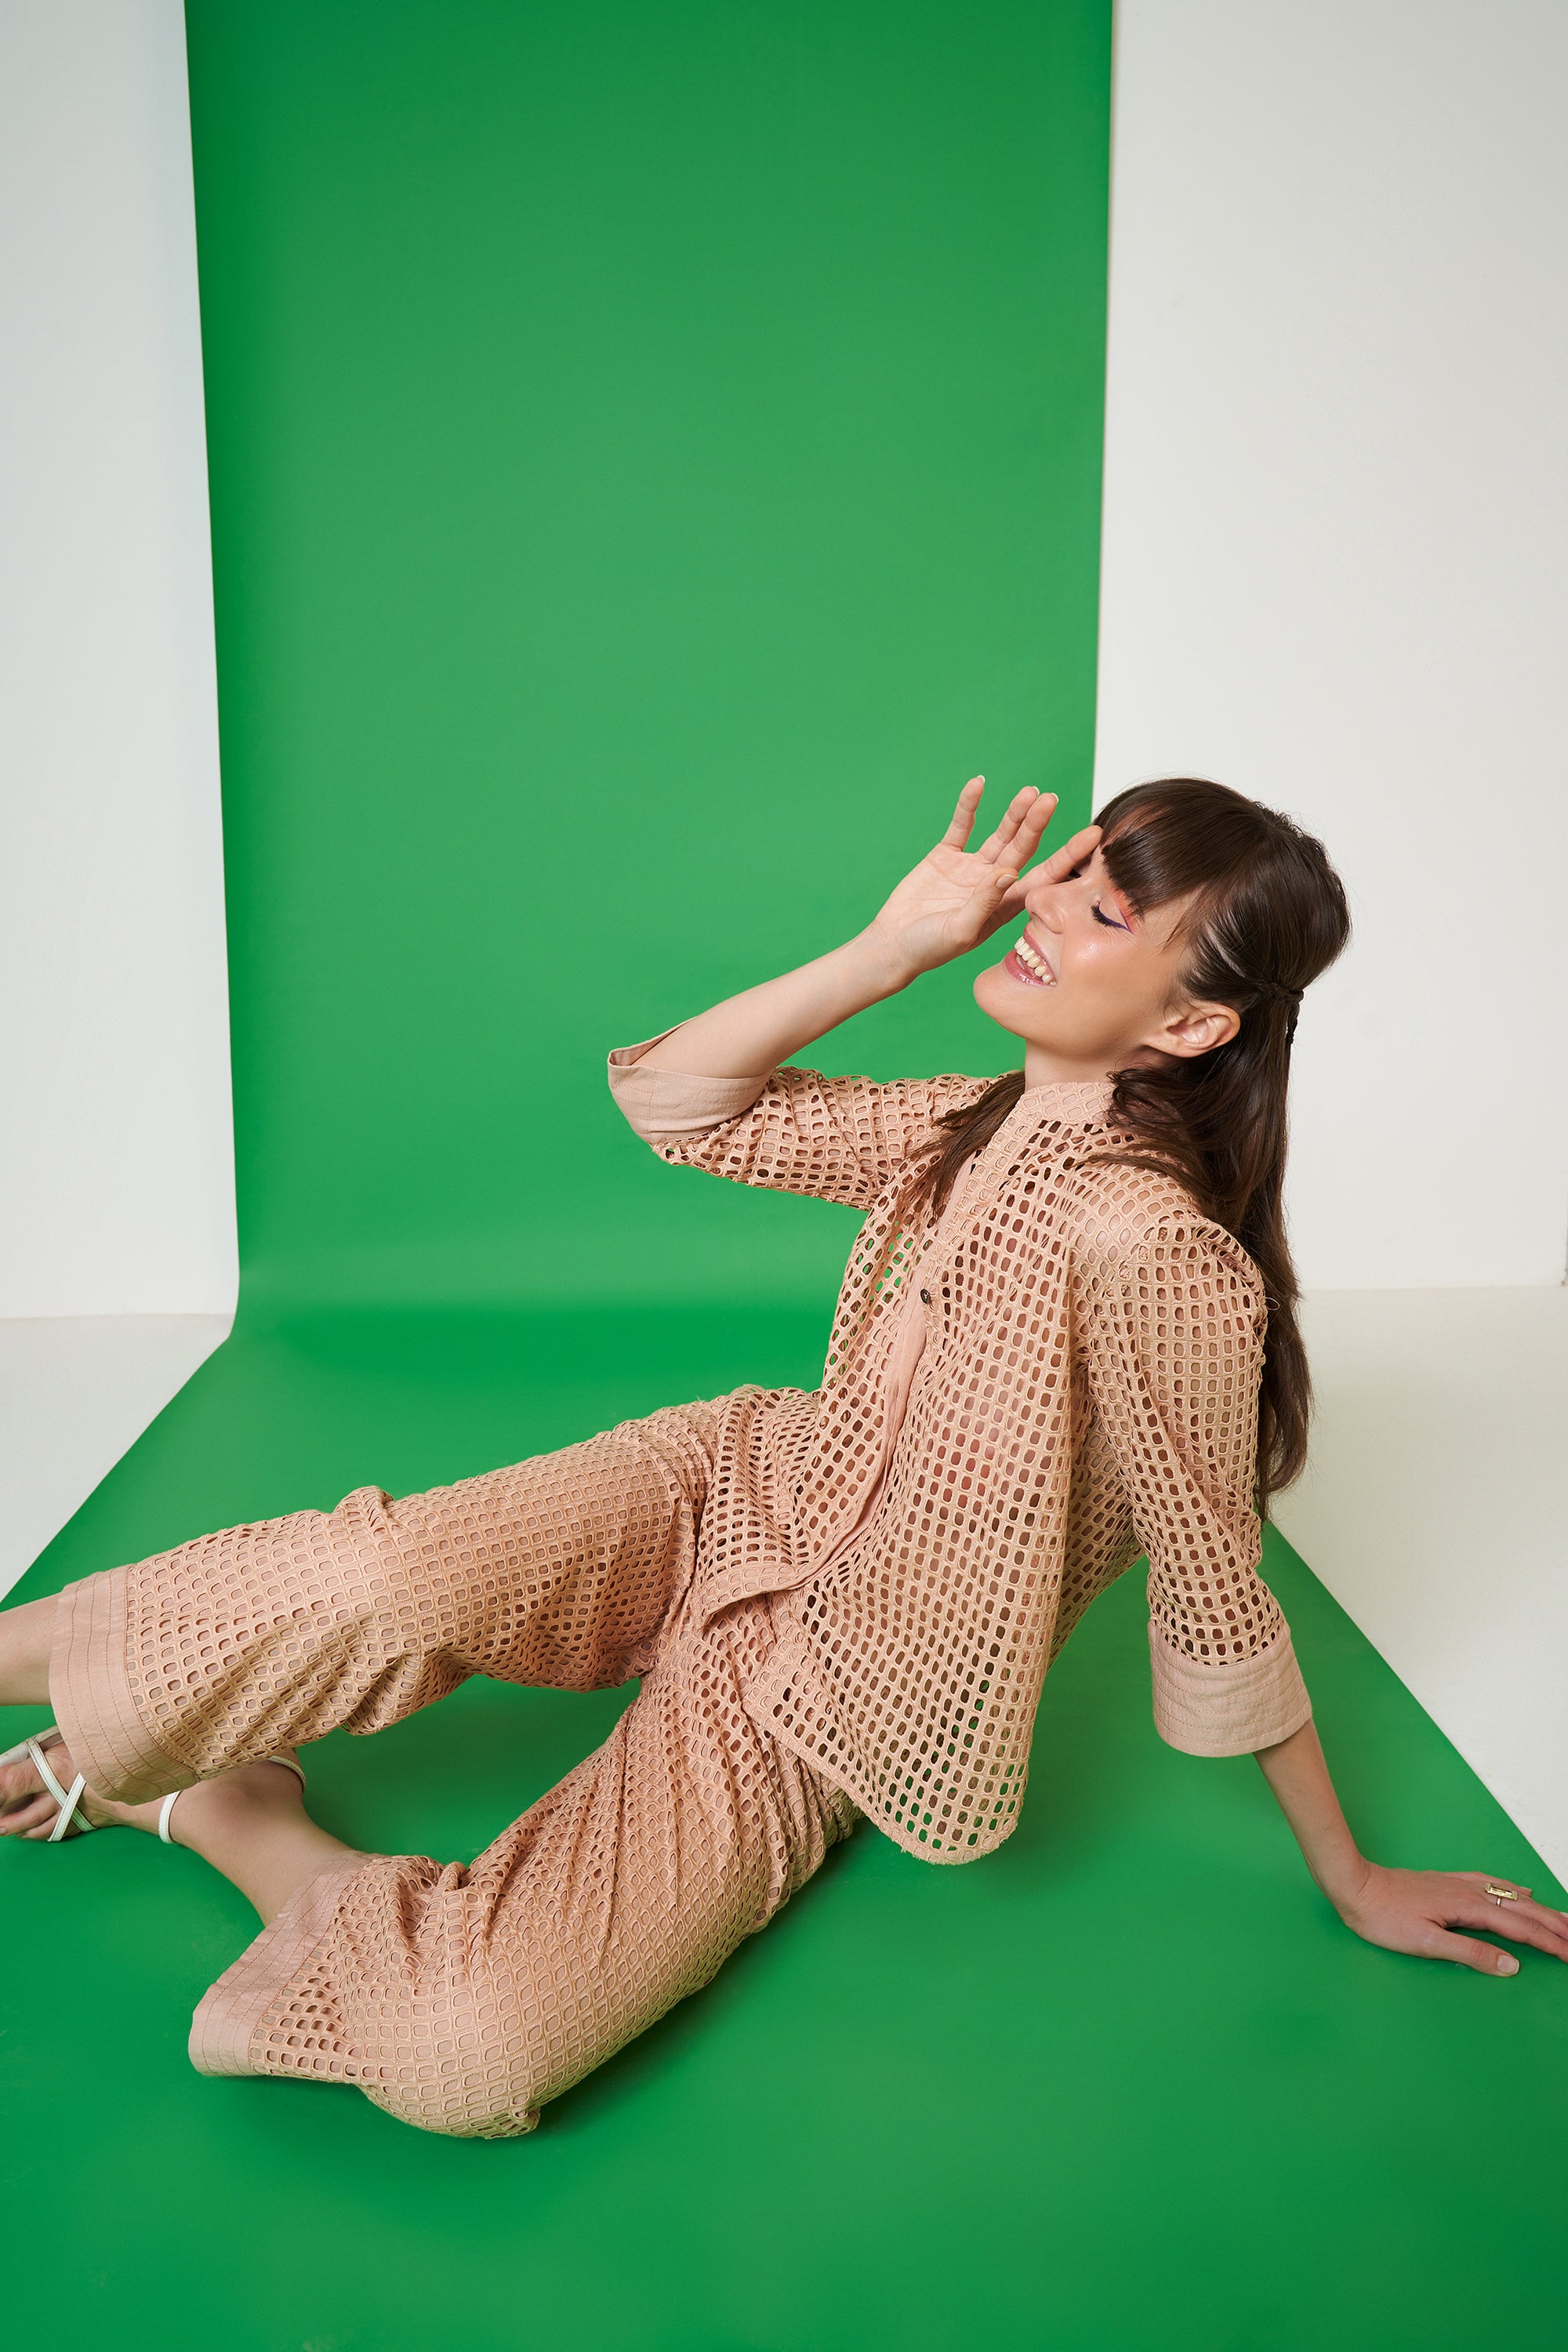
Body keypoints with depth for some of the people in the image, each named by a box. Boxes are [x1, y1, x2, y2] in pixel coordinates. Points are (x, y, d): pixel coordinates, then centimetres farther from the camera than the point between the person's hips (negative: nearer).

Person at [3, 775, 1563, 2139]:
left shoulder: (1150, 1246, -29)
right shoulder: (987, 1122, -4)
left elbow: (1218, 1602, -17)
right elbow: (676, 1102, -1)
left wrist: (1353, 1880, -6)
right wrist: (893, 947, -12)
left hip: (817, 1728, -5)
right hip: (736, 1499, 5)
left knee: (471, 2057, -24)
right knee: (381, 1584, -26)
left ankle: (219, 1807, 2)